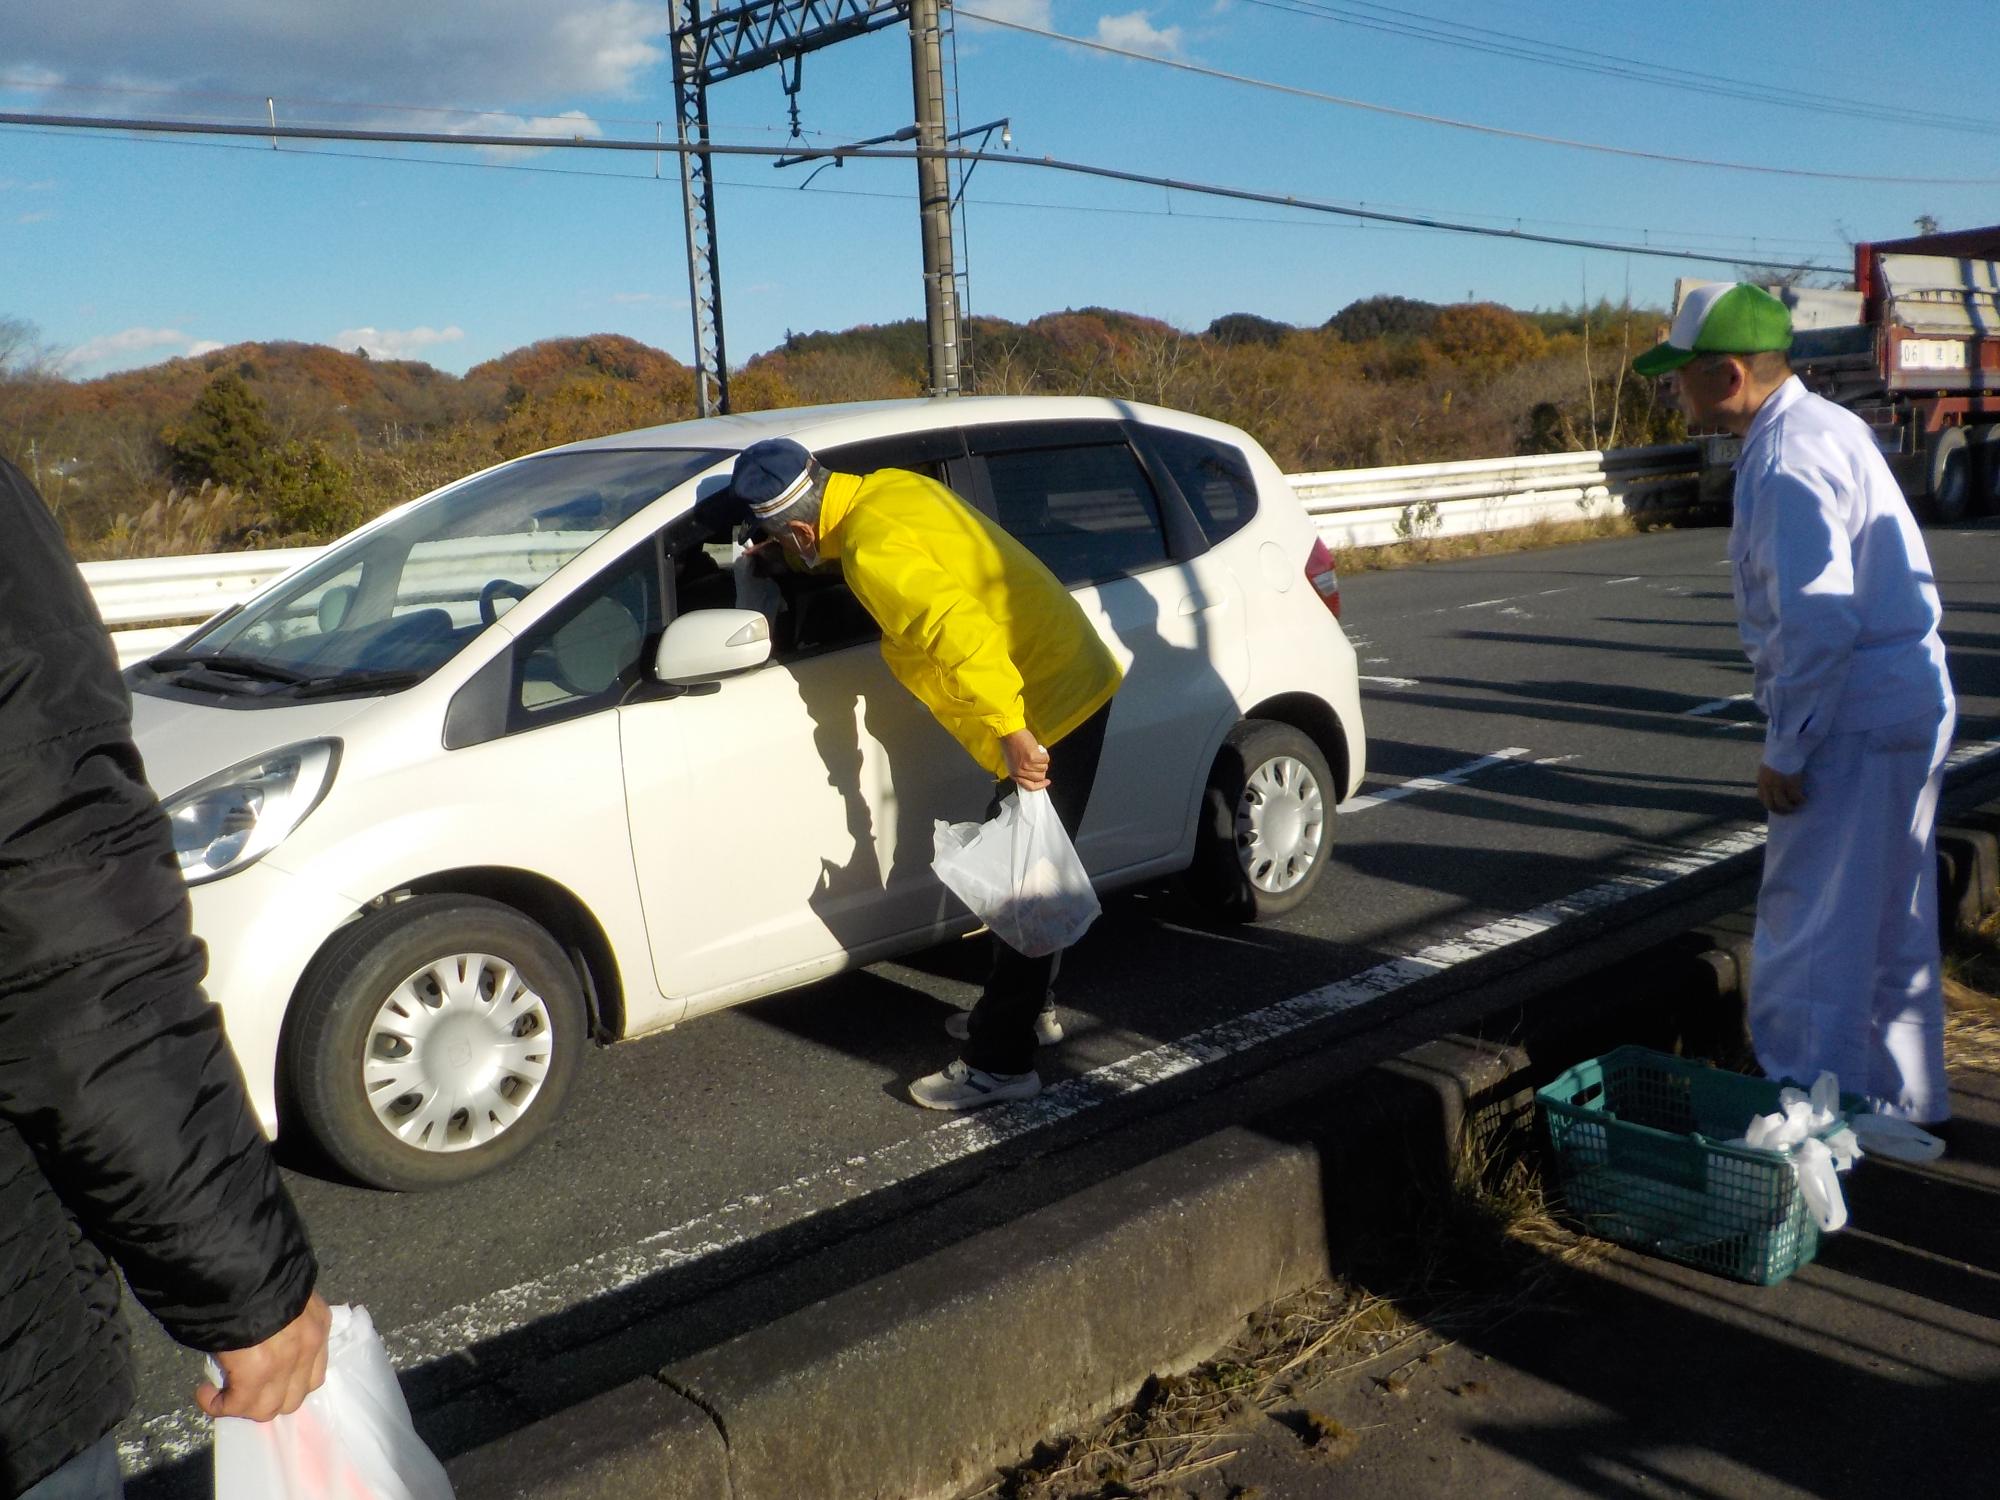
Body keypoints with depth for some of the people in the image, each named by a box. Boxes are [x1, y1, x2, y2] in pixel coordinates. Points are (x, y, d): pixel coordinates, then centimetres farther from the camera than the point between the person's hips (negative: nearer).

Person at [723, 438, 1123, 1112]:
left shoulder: (874, 551, -22)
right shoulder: (892, 487, 7)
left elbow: (959, 632, -33)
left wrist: (1012, 734, -31)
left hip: (1051, 709, -10)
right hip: (1080, 679, 10)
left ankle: (1001, 1062, 7)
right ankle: (1031, 1007, 36)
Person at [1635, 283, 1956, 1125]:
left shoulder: (1786, 463, -20)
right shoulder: (1829, 426, 13)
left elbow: (1820, 621, -25)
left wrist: (1784, 753, -18)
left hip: (1854, 721, -10)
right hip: (1911, 706, 10)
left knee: (1814, 933, 0)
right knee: (1894, 922, 19)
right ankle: (1902, 1102, 33)